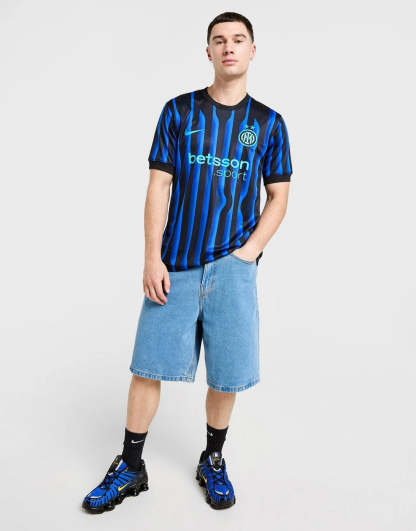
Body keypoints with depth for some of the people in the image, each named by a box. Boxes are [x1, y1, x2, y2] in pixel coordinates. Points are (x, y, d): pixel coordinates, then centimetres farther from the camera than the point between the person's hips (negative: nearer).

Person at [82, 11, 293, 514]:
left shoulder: (268, 122, 8)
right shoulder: (179, 111, 6)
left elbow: (278, 196, 9)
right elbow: (158, 187, 2)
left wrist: (247, 252, -5)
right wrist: (152, 258, -5)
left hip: (232, 266, 0)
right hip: (175, 264, 0)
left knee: (226, 376, 5)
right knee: (148, 367, 4)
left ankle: (212, 462, 29)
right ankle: (130, 468, 22)